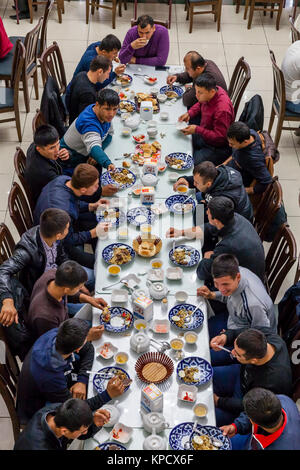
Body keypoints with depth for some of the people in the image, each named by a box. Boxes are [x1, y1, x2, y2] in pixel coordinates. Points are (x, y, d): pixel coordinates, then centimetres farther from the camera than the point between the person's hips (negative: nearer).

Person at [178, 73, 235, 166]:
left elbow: (219, 137, -28)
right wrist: (189, 113, -1)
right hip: (203, 134, 9)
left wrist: (197, 130, -26)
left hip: (218, 147, -9)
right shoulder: (208, 95, -8)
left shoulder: (222, 110, -34)